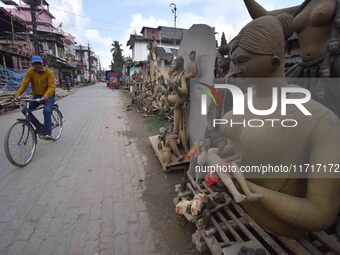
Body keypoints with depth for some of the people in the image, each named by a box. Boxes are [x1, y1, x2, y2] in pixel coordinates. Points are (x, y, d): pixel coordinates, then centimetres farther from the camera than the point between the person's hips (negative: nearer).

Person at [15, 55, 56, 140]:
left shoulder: (49, 72, -14)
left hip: (48, 96, -4)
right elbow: (24, 83, -10)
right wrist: (17, 95, -23)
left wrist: (45, 96, -39)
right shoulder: (30, 71, -7)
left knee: (46, 111, -27)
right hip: (36, 96, 4)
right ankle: (40, 127, 4)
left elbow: (52, 86, -23)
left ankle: (47, 133, -18)